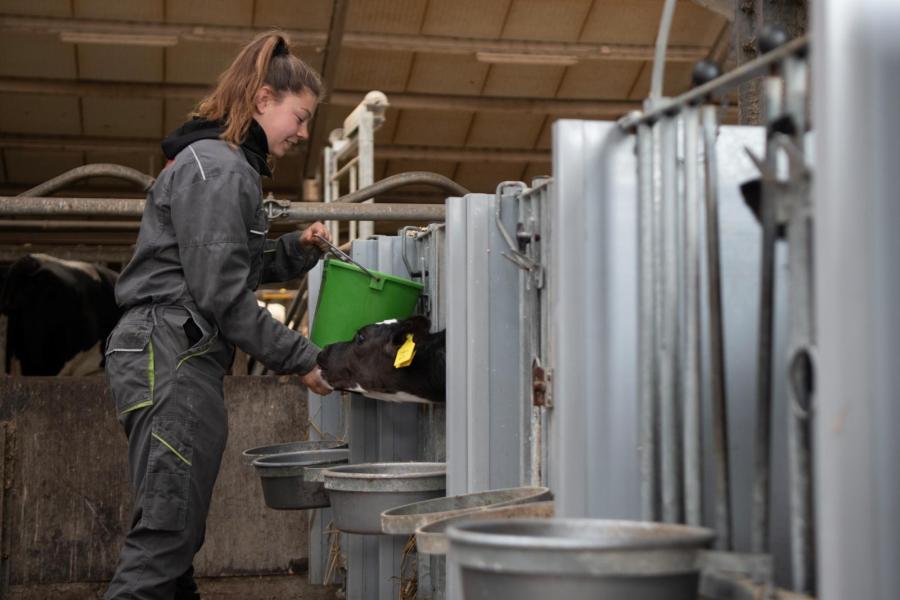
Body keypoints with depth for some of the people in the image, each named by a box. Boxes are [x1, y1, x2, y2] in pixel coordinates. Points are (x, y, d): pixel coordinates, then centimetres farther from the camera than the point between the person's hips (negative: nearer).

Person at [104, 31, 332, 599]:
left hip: (177, 359, 11)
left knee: (174, 533, 11)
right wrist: (300, 356, -11)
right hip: (173, 355, -11)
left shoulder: (231, 167, 22)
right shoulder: (216, 169, -11)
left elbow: (239, 263, 27)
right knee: (167, 531, -12)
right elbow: (220, 292, -16)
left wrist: (299, 249, 11)